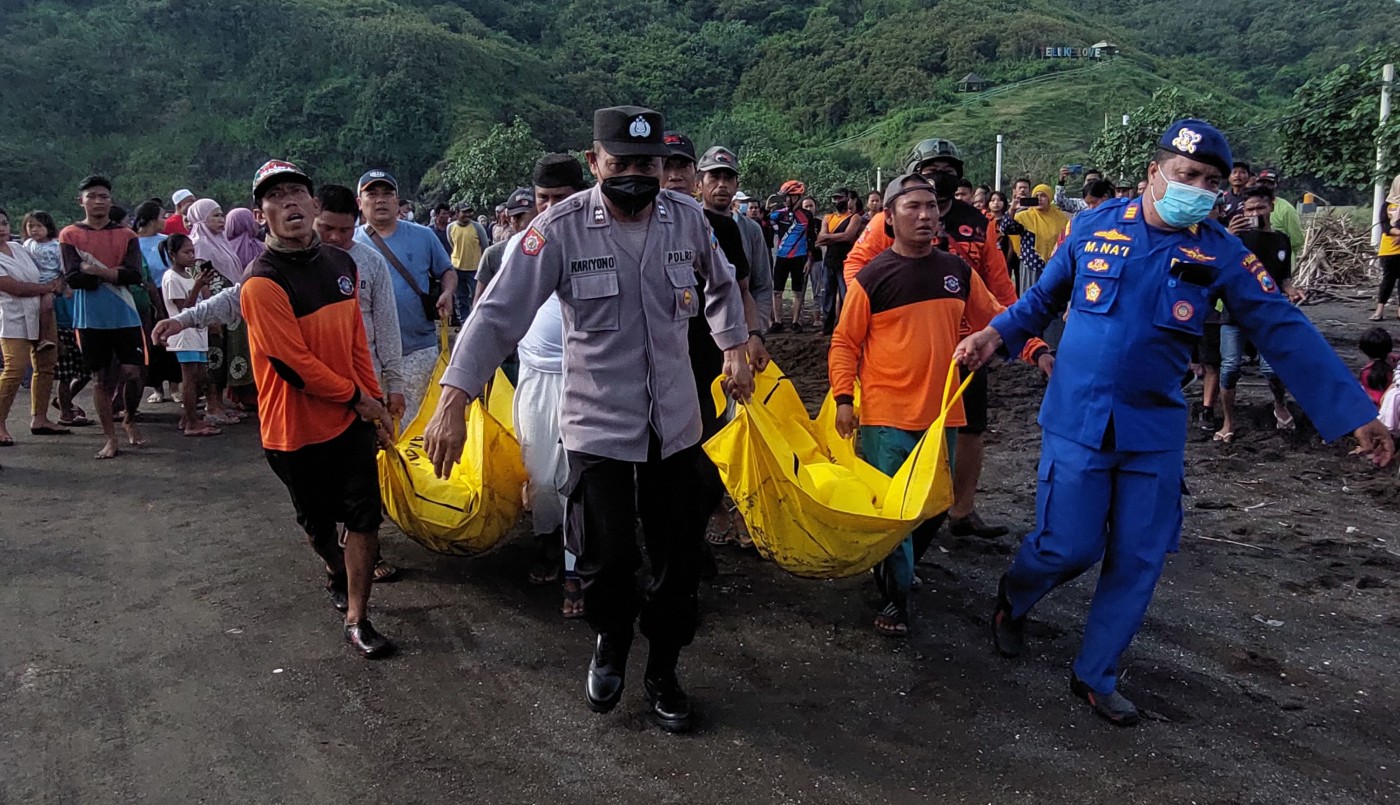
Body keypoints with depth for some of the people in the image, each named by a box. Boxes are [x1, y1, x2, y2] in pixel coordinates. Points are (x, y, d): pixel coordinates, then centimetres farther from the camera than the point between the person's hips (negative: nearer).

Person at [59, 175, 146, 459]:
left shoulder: (126, 235, 4)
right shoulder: (69, 235, 2)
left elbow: (134, 275, -9)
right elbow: (73, 278, -10)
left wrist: (95, 270, -12)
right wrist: (114, 273, -9)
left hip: (125, 317, 1)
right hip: (90, 319, 0)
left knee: (132, 373, -3)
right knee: (100, 378, 6)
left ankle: (130, 422, 23)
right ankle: (109, 437, 13)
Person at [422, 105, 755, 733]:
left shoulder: (687, 218, -2)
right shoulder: (561, 228, -13)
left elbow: (720, 285, 19)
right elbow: (499, 313, -18)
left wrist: (734, 349, 19)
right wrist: (453, 401, -26)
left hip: (675, 421, 3)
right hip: (597, 424, -3)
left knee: (679, 557, 10)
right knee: (607, 558, 1)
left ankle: (663, 672, 33)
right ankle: (610, 642, 36)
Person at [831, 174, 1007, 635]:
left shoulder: (957, 271, 5)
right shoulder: (872, 277, -7)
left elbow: (995, 320, 14)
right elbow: (844, 344, -4)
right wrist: (843, 398, -12)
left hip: (942, 415, 5)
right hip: (886, 419, -4)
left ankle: (902, 563, 41)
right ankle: (895, 597, 18)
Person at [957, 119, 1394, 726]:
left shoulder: (1223, 254, -3)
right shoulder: (1094, 227, -4)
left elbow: (1286, 334, -3)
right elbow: (1043, 298, 10)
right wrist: (995, 334, -7)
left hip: (1155, 432, 2)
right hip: (1077, 421, -2)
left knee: (1138, 562, 7)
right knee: (1069, 547, -2)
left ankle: (1096, 676, 27)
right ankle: (1012, 598, 33)